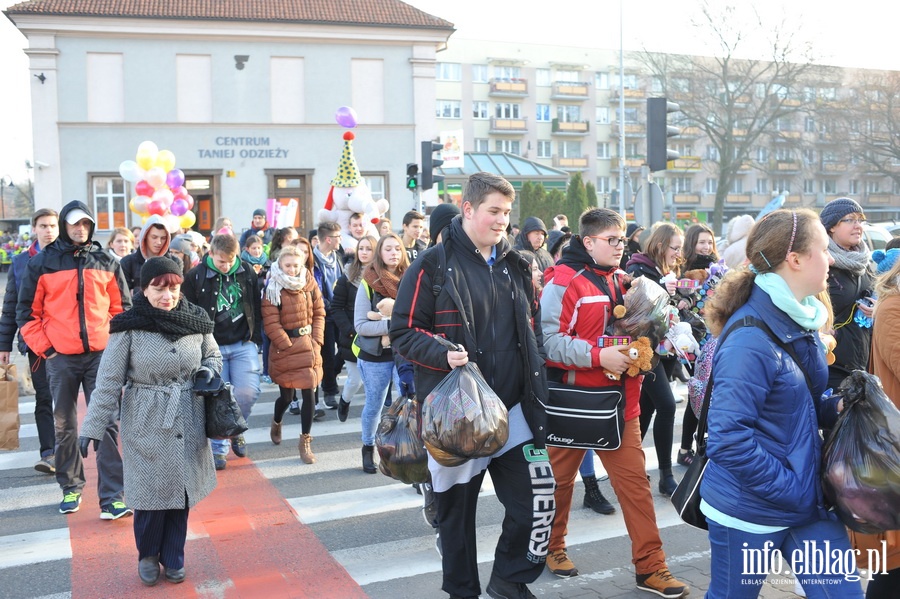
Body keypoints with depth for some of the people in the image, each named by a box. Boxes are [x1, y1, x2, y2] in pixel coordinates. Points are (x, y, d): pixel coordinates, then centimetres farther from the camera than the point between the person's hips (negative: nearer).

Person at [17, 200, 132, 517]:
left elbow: (122, 307, 12)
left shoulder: (106, 262, 8)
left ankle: (112, 499, -3)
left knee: (108, 425, -4)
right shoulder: (42, 262, 4)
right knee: (65, 426, 10)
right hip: (61, 358, 0)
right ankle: (71, 489, 25)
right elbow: (27, 312, 6)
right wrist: (44, 347, -2)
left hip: (101, 355, 0)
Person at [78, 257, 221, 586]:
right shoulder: (129, 326, -11)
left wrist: (207, 371, -7)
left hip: (188, 422, 3)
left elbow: (213, 355, 15)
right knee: (152, 492, 2)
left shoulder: (196, 320, -1)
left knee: (182, 489, 9)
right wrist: (92, 427, -10)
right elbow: (108, 381, -8)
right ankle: (148, 556, 28)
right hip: (146, 423, -3)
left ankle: (173, 558, 28)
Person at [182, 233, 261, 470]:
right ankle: (219, 448, 15)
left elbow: (256, 307, 9)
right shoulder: (195, 276, -7)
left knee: (248, 391, -12)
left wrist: (254, 337, 4)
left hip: (243, 344, 2)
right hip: (213, 347, -1)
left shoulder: (247, 272, 1)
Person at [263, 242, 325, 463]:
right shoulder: (273, 288, -8)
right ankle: (276, 423, 42)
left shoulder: (310, 283, 4)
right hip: (284, 346, -3)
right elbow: (271, 322, -12)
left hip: (308, 345, 3)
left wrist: (316, 341, -2)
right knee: (286, 395, 8)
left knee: (309, 393, -1)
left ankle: (305, 441, 12)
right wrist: (287, 345, -14)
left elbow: (319, 313, 7)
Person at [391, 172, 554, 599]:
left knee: (538, 501, -3)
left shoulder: (515, 265, 10)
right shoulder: (434, 265, -7)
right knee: (456, 511, 9)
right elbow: (403, 332, -6)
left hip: (513, 408, 4)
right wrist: (442, 354, -22)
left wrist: (535, 381, 12)